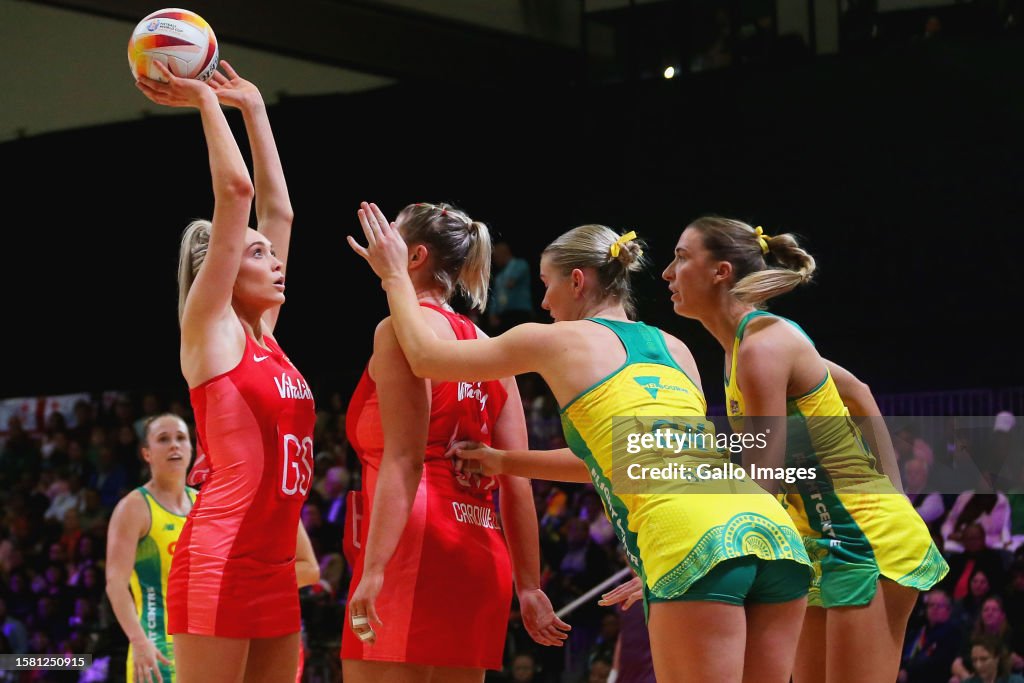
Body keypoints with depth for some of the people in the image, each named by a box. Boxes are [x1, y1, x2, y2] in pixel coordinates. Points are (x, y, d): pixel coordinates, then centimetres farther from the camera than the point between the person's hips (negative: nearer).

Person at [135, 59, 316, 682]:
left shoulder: (265, 336, 16)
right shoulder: (210, 327, -2)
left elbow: (277, 206, 21)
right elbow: (235, 190, -6)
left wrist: (253, 106, 23)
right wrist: (208, 101, 2)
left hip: (274, 568, 8)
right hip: (219, 559, -8)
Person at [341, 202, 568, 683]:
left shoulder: (403, 327, -3)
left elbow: (404, 460, -14)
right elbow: (516, 481, 13)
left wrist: (374, 569, -19)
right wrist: (528, 588, 15)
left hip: (415, 551, -8)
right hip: (479, 559, 8)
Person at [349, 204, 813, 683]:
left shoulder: (559, 340, 12)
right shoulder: (674, 350, 28)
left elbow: (425, 356, 22)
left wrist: (394, 274, 37)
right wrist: (504, 461, 44)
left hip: (695, 546, -6)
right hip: (774, 529, 6)